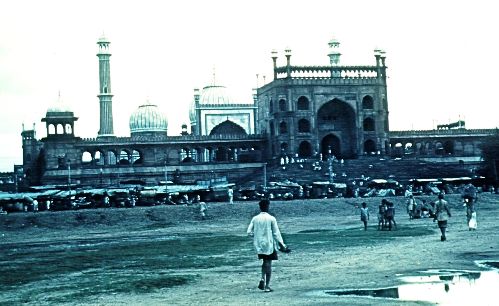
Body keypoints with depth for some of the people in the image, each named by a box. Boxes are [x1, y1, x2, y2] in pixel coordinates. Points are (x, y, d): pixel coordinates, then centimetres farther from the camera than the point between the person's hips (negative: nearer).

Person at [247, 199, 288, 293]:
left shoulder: (255, 219, -1)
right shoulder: (271, 218, -10)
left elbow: (249, 232, -3)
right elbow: (276, 233, -9)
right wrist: (282, 245, -2)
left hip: (259, 244, 3)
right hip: (269, 244, -3)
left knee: (265, 262, 22)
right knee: (268, 264, 4)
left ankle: (262, 279, 2)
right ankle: (267, 286, 3)